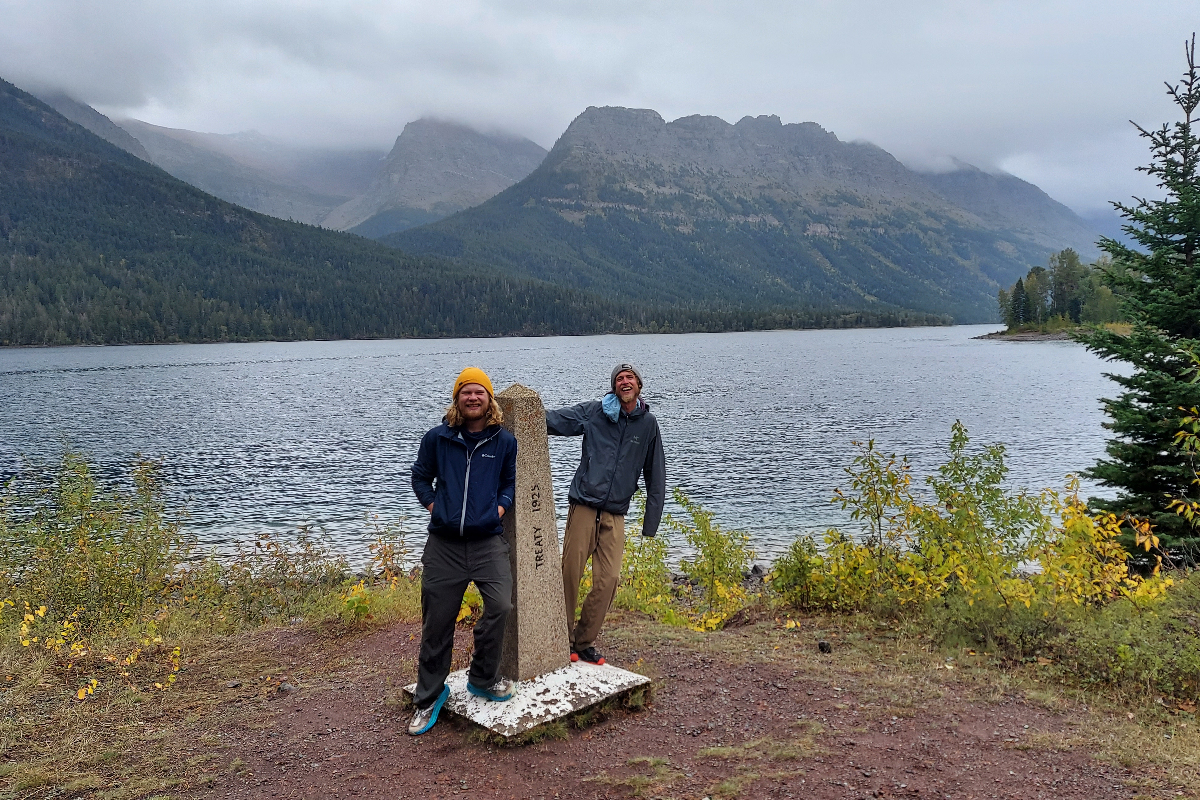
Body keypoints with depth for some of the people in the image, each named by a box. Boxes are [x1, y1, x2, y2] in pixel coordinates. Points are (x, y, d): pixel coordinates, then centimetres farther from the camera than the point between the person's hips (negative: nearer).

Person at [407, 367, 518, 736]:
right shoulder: (437, 438, 2)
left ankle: (483, 677, 7)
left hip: (489, 542, 0)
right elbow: (420, 476, 16)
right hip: (444, 543, 0)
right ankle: (429, 696, 23)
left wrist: (499, 508, 1)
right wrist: (433, 507, 3)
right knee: (437, 621, 5)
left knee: (500, 605, -19)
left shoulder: (505, 441, 4)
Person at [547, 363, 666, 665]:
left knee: (608, 579, -1)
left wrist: (651, 522, 9)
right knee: (570, 573, -2)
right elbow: (554, 419, -5)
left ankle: (585, 642, 16)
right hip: (584, 506, -2)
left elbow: (655, 476, 12)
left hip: (615, 514, 2)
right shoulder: (594, 412, 1)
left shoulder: (648, 423, 8)